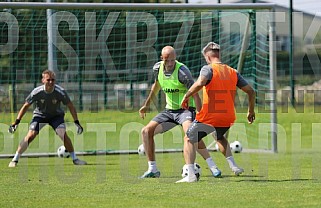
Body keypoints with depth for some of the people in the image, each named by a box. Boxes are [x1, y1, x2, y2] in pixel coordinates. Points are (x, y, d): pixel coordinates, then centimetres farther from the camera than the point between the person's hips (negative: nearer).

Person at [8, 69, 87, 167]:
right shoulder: (37, 92, -24)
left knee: (63, 134, -21)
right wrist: (16, 122, -13)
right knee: (30, 135, -17)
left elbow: (70, 106, -11)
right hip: (39, 115, 0)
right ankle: (15, 159, -6)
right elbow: (26, 106, -11)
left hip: (56, 115, 0)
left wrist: (77, 122, -13)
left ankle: (74, 158, -3)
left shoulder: (60, 92, -25)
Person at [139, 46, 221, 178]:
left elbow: (195, 93, -24)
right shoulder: (157, 68, -2)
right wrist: (146, 105, 25)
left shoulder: (182, 71, -22)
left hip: (186, 109, -7)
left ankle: (212, 166, -29)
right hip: (169, 110, 7)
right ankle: (152, 170, 7)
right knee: (146, 131, -4)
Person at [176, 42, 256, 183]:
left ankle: (190, 175, -2)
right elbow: (250, 91, 9)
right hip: (228, 118, 6)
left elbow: (200, 83, -30)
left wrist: (186, 96, -17)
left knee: (189, 139, 13)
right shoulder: (232, 72, 8)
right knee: (220, 137, 37)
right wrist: (251, 111, 21)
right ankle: (233, 166, 20)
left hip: (208, 117, -6)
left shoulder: (208, 69, -8)